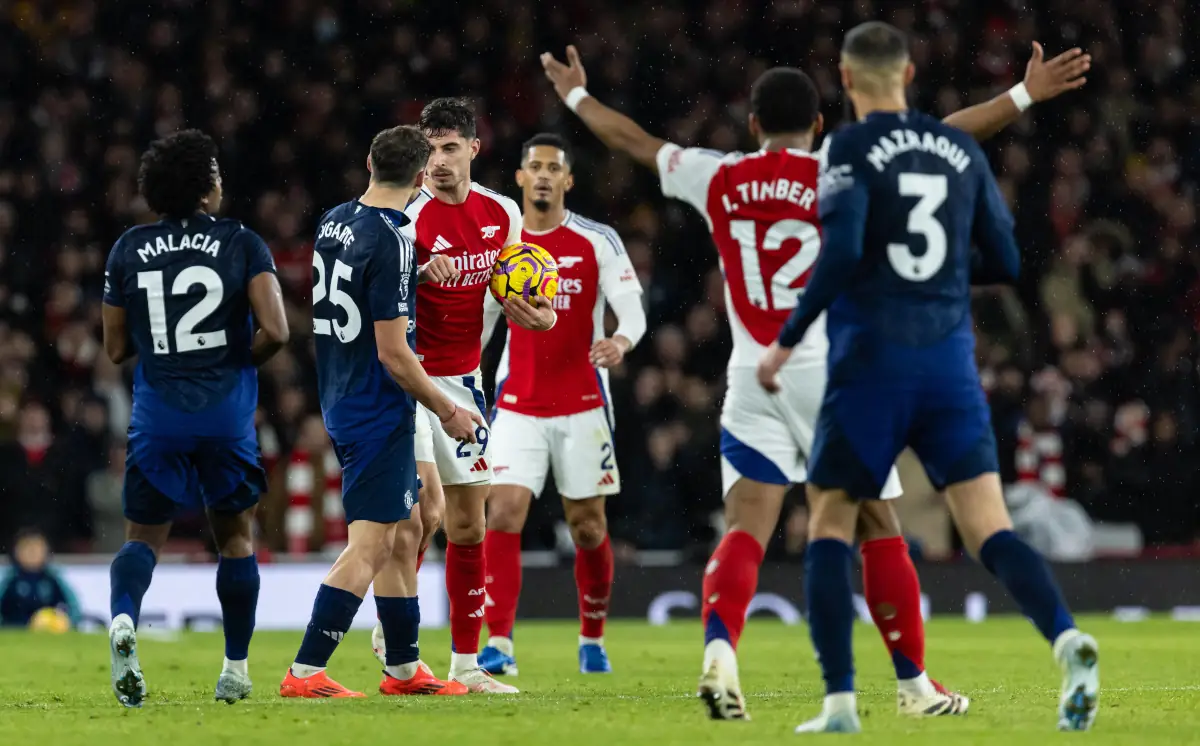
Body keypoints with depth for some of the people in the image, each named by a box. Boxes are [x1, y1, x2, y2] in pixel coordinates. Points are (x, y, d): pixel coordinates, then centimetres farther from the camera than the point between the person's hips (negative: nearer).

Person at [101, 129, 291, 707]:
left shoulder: (128, 250, 3)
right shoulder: (241, 244, -3)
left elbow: (116, 349, 7)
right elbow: (274, 331, -12)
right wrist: (240, 360, 8)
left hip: (156, 415, 1)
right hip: (227, 414, -1)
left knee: (143, 535, 8)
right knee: (236, 535, 16)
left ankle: (124, 616, -24)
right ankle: (236, 669, 19)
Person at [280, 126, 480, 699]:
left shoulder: (333, 222, 6)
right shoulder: (390, 242, -20)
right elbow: (393, 353, -20)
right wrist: (447, 411, -9)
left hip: (344, 406, 9)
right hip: (379, 413, -9)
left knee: (405, 533, 17)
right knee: (369, 546, -6)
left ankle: (403, 668, 23)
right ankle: (305, 673, -9)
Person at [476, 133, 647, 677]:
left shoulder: (598, 242, -4)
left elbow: (632, 308, -10)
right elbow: (479, 319, 16)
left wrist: (621, 341, -32)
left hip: (582, 404, -1)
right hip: (518, 405, 1)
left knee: (588, 525, 5)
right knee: (503, 513, -13)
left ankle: (592, 639, 24)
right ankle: (498, 644, -15)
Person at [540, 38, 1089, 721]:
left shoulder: (717, 178, 5)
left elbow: (635, 141, 21)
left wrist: (576, 96, 38)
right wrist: (1025, 97, 2)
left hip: (753, 378, 2)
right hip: (831, 375, -2)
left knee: (746, 528, -4)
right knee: (879, 529, 8)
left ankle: (719, 648, -30)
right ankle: (914, 684, 13)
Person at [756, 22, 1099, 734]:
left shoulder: (852, 148, -4)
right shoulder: (963, 149, 10)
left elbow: (842, 252, -17)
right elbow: (1005, 263, 12)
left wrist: (786, 341, -9)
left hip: (870, 361, -3)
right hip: (951, 364, 3)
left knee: (830, 522, 10)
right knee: (990, 529, -3)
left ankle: (840, 701, 0)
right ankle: (1067, 637, -30)